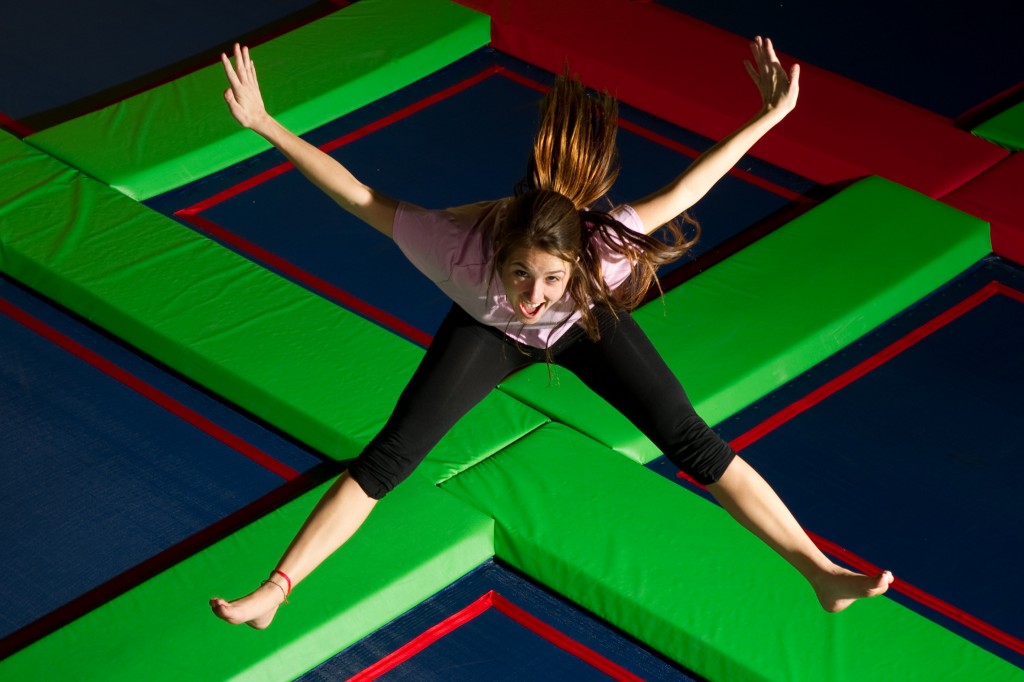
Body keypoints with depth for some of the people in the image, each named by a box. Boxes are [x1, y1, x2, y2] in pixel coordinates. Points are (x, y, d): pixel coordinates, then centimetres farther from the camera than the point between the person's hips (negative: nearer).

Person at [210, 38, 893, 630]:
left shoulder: (603, 250, -44)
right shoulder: (459, 243, -45)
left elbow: (680, 193, -32)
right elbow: (355, 193, -35)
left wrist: (768, 118, -34)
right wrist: (265, 124, -36)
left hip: (586, 324, 0)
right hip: (489, 330, 0)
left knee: (696, 445, -8)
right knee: (387, 459, -9)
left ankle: (822, 572, -1)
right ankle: (274, 592, 0)